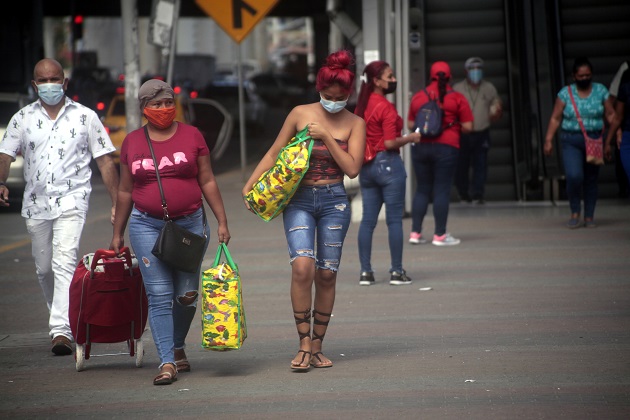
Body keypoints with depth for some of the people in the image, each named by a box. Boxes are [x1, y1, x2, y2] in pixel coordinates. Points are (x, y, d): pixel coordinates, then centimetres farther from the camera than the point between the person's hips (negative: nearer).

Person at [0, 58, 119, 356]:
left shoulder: (84, 117, 4)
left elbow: (105, 161, 5)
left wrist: (117, 203, 0)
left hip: (71, 200, -4)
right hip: (36, 203, 4)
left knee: (64, 263, -18)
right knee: (44, 269, 11)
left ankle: (62, 331, -24)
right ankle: (64, 318, 33)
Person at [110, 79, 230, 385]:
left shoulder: (191, 136, 4)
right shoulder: (132, 142, 6)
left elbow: (208, 182, 5)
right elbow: (125, 191, 12)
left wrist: (222, 221, 0)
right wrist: (117, 233, 13)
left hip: (190, 223, 0)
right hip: (147, 225, 0)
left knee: (186, 294, 3)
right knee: (159, 295, -8)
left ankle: (178, 347, 28)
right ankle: (167, 362, -8)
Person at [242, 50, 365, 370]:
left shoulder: (355, 124, 2)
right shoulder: (300, 114, 1)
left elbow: (352, 168, -7)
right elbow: (274, 153, 7)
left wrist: (327, 136, -14)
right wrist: (250, 185, -1)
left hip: (334, 202, 1)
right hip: (298, 199, -1)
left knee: (326, 274, 2)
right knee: (302, 266, -19)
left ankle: (317, 346, 14)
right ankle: (304, 344, -10)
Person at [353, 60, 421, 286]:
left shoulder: (362, 106, 9)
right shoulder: (386, 107, -15)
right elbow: (390, 143, -19)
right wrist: (410, 138, -5)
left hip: (366, 166, 7)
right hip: (388, 164, -7)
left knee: (368, 220, 9)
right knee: (394, 220, 0)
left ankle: (365, 272, 10)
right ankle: (397, 272, 2)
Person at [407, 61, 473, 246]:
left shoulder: (418, 97, 7)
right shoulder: (457, 98, -1)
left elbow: (410, 125, 12)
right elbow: (468, 127, -3)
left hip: (420, 146, 3)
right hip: (446, 147, -3)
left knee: (422, 189, 12)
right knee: (442, 190, 1)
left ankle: (415, 232, 10)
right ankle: (440, 235, 2)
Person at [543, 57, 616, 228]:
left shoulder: (600, 91, 6)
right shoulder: (565, 93, 2)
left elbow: (610, 114, 5)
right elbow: (555, 118, 2)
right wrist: (548, 140, -4)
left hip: (594, 140, 2)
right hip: (571, 141, -2)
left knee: (591, 179, 5)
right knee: (574, 176, -18)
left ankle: (589, 216, 16)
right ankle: (575, 212, 0)